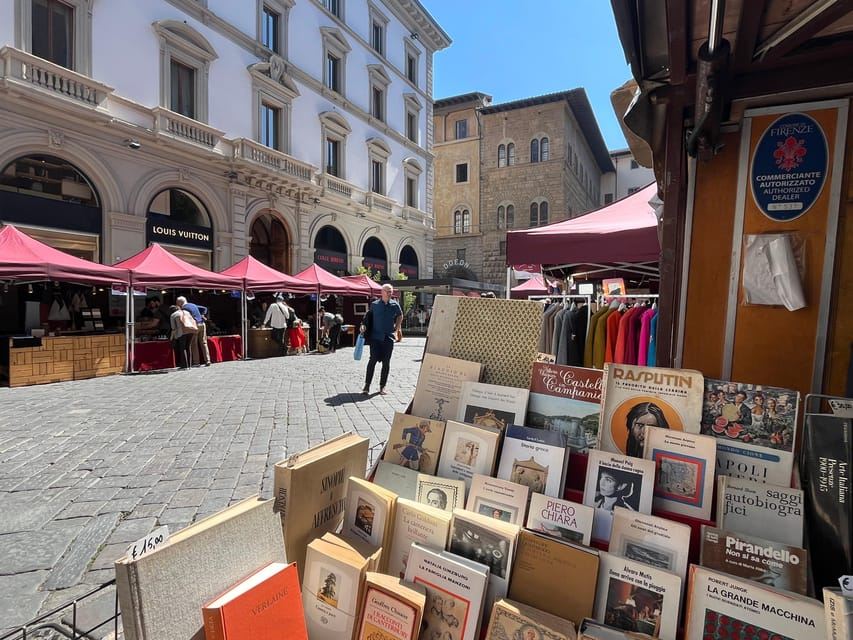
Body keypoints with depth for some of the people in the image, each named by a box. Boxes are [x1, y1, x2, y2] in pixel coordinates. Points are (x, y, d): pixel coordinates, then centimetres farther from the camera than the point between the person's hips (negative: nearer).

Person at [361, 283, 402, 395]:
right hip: (375, 337, -1)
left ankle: (382, 387, 15)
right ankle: (367, 386, -2)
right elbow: (369, 317, 15)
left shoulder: (395, 305, 3)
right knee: (373, 360, -10)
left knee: (386, 363, 5)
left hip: (388, 338, 2)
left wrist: (397, 329, 15)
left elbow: (400, 316, 20)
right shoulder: (374, 304, 2)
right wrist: (364, 325, 0)